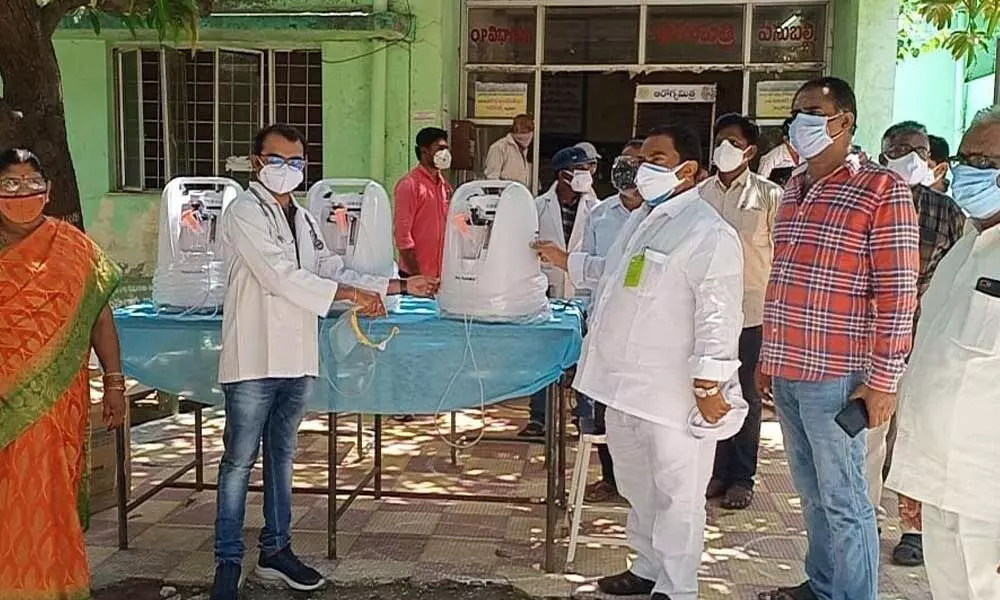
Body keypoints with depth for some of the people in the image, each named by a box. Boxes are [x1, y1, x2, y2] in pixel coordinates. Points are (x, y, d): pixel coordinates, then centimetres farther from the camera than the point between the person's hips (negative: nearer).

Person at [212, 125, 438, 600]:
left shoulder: (303, 219, 15)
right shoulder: (245, 212, -9)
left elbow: (332, 271, 17)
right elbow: (280, 276, -19)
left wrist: (399, 287, 10)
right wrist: (349, 294, -17)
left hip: (296, 359, 7)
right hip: (254, 360, -7)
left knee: (281, 456, 16)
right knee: (239, 462, 2)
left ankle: (275, 550, 28)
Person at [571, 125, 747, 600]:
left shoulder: (708, 233, -15)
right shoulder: (640, 219, 14)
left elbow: (718, 317, -19)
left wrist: (708, 387, -21)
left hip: (672, 394, -9)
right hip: (624, 384, 9)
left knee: (675, 494, 4)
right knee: (636, 487, 21)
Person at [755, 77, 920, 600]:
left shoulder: (881, 190, -8)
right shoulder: (794, 188, 13)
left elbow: (897, 292, -11)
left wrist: (883, 380, -13)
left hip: (834, 377, -7)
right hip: (786, 372, 7)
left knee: (842, 502, 3)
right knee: (811, 492, 18)